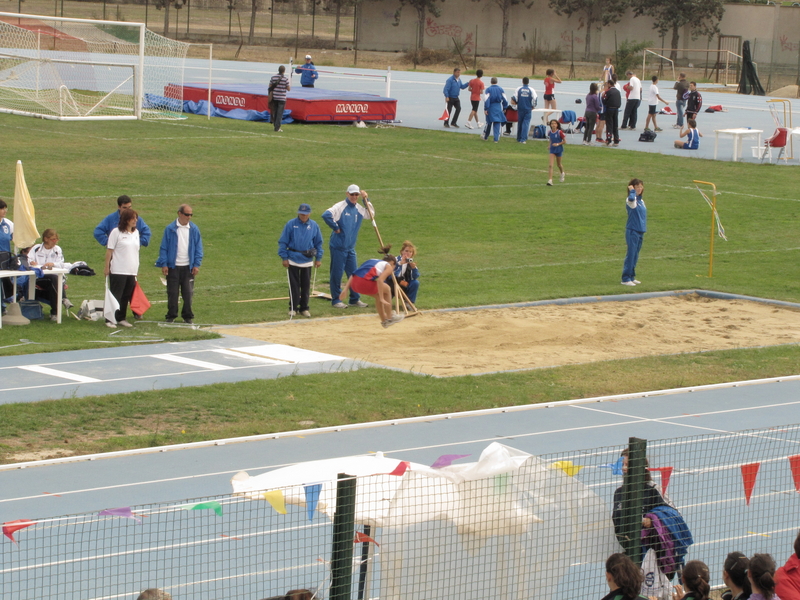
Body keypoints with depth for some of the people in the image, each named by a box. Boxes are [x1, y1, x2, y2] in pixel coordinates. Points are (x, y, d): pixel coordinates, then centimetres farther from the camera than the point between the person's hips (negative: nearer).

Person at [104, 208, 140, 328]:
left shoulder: (136, 232, 12)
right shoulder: (116, 232, -7)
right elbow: (109, 250, -6)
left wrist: (136, 269, 16)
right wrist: (107, 267, -9)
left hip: (132, 271, 6)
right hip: (118, 271, -6)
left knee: (126, 296, 8)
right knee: (115, 296, -4)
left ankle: (121, 318, 17)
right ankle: (109, 319, 0)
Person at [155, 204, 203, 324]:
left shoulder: (194, 229, 3)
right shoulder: (170, 229, -3)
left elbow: (198, 248, 7)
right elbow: (164, 248, -1)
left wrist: (196, 265, 0)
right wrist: (164, 264, -8)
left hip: (188, 267, 2)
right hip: (173, 267, -1)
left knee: (188, 293, 3)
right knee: (172, 293, 3)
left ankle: (188, 316, 14)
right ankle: (171, 316, 14)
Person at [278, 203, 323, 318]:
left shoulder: (314, 226, 4)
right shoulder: (291, 224, -3)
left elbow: (318, 243, 12)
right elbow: (283, 242, -1)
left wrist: (318, 258, 7)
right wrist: (284, 257, -5)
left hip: (307, 260, 2)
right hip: (293, 259, -2)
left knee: (306, 285, 6)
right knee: (294, 285, 0)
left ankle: (304, 308, 15)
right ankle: (293, 308, 7)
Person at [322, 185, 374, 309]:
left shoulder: (358, 208, 10)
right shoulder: (340, 206, -12)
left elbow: (371, 214, 23)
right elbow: (326, 215, -26)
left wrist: (366, 200, 10)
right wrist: (335, 227, -16)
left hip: (351, 248, 7)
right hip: (338, 246, -7)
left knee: (354, 274, 10)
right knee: (337, 274, 0)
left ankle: (354, 299, 20)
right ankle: (336, 300, 8)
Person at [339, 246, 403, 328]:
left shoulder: (372, 261, 32)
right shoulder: (389, 266, 13)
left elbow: (353, 274, 22)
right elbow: (379, 280, -7)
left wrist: (346, 289, 17)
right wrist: (382, 299, -8)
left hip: (354, 284, 6)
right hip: (365, 282, -6)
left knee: (378, 295, 30)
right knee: (387, 289, 22)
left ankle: (384, 321, 37)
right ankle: (390, 318, 26)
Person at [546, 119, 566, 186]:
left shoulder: (559, 132, -15)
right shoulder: (549, 132, -2)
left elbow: (564, 141, -9)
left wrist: (558, 144, -21)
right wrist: (550, 145, 2)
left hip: (559, 150, -2)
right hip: (552, 150, 2)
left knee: (559, 164, 17)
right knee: (550, 165, -11)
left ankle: (562, 173, 49)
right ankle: (550, 180, -15)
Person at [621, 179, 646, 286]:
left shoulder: (641, 201, 14)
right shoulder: (630, 200, -11)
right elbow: (631, 198, -39)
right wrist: (632, 191, -19)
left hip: (640, 232, 8)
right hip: (632, 231, -8)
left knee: (635, 256, 13)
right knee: (631, 254, -7)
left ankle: (632, 277, 21)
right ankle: (626, 279, -3)